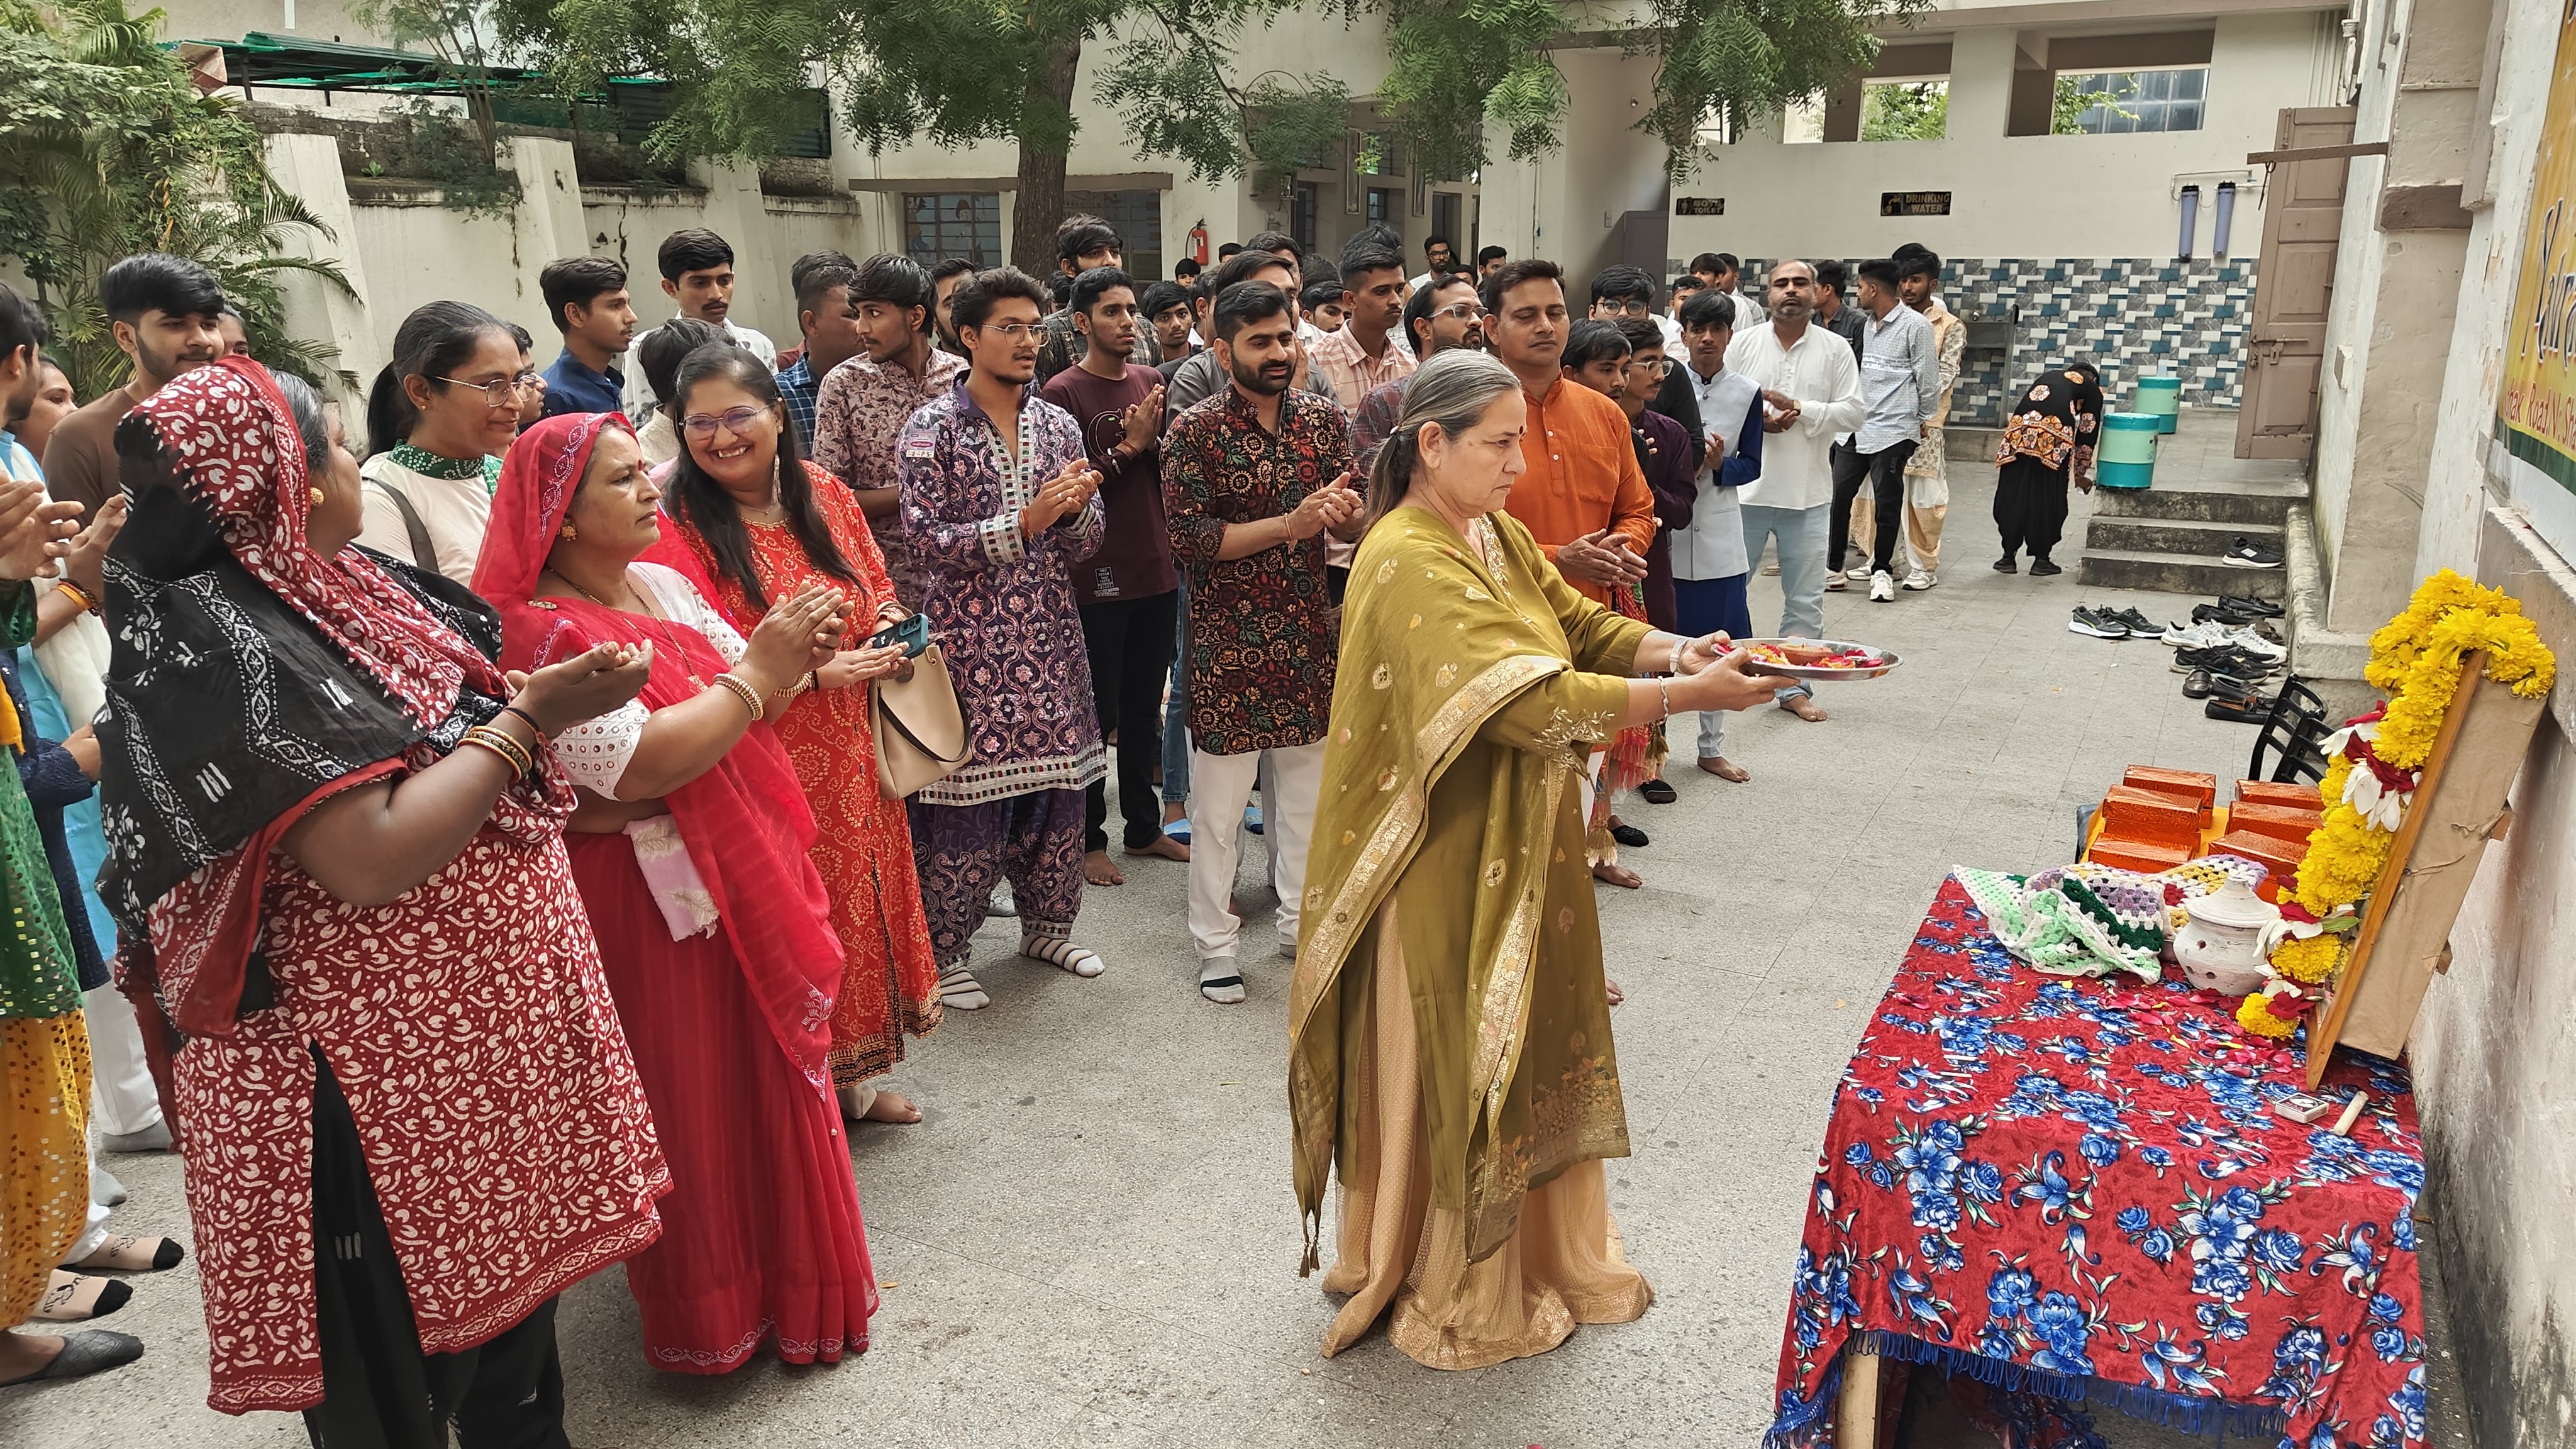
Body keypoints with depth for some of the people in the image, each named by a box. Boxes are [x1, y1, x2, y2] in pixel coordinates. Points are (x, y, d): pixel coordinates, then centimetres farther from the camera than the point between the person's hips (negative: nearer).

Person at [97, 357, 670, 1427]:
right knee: (403, 1387, 9)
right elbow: (373, 862, -28)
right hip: (374, 1082, -9)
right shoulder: (225, 644, -23)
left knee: (516, 1289, 24)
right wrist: (528, 721, -22)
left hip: (487, 1028, 9)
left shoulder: (344, 587, 4)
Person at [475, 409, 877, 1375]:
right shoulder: (543, 633, -18)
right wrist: (756, 672, -21)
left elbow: (742, 698, 11)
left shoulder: (662, 582, 6)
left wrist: (791, 655, -10)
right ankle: (708, 1316, 28)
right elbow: (639, 765, -28)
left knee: (770, 1074, 19)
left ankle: (787, 1272, 40)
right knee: (690, 1104, 7)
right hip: (652, 904, -8)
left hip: (746, 877, 8)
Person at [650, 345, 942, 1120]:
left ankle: (854, 1077, 35)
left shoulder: (824, 494, 4)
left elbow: (875, 586, 17)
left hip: (848, 758, 6)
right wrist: (812, 671, -21)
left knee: (859, 897, 16)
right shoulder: (679, 524, -13)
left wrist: (891, 621, -5)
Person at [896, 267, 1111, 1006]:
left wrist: (1078, 508, -15)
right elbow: (927, 542, -13)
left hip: (1049, 639, 5)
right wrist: (1023, 523, -22)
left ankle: (1047, 924, 30)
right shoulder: (932, 430, -6)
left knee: (1058, 782, 10)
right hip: (969, 639, -5)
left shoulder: (1058, 424, 9)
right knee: (965, 793, -1)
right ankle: (945, 950, 15)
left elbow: (1086, 543, 8)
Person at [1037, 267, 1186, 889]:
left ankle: (1145, 827, 28)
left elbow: (1174, 470, 11)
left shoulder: (1151, 382, 9)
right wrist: (1127, 447, -17)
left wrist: (1155, 441, -9)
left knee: (1145, 709, 16)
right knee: (1097, 714, 5)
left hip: (1156, 570, 6)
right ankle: (1089, 838, 18)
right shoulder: (1063, 392, -9)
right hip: (1097, 578, -6)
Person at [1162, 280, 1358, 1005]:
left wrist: (1347, 514, -15)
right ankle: (1216, 940, 17)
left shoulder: (1324, 419, 5)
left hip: (1310, 632, 4)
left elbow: (1356, 521, 10)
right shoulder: (1196, 431, -8)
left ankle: (1302, 917, 30)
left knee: (1307, 782, 14)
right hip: (1229, 637, -4)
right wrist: (1291, 523, -21)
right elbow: (1190, 537, -14)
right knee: (1221, 795, 3)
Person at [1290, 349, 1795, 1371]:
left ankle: (1543, 1263, 39)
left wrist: (1678, 651, -12)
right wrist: (1687, 696, -27)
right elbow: (1531, 698, -30)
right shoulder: (1411, 565, -23)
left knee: (1530, 1053, 20)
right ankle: (1453, 1294, 28)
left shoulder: (1499, 534, 7)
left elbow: (1583, 625, 8)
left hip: (1520, 850, 9)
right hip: (1450, 870, -9)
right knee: (1458, 1069, 7)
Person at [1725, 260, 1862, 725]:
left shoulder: (1836, 350, 2)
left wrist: (1800, 410, -16)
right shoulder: (1743, 343, 2)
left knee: (1805, 599, 7)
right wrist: (1754, 419, -15)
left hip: (1807, 494, 1)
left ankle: (1794, 686, 19)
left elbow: (1852, 411, -4)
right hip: (1744, 487, -1)